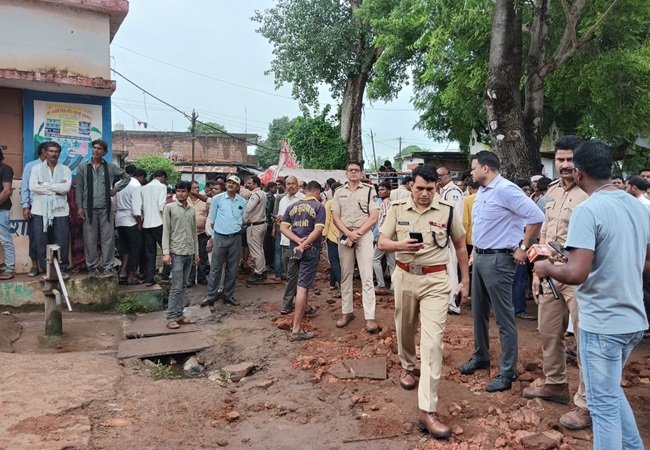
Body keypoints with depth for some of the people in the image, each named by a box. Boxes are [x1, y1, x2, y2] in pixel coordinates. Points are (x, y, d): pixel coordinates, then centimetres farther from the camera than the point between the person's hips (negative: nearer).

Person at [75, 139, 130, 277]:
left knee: (108, 238, 0)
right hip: (89, 208, 0)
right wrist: (80, 207, -1)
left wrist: (116, 189, 6)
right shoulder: (83, 167, 5)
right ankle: (92, 267, 13)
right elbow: (79, 188, 5)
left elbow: (126, 177, 18)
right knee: (90, 239, 3)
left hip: (105, 208, 0)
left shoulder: (110, 167, 6)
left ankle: (108, 267, 8)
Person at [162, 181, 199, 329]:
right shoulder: (169, 207, -3)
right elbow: (166, 231, -6)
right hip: (177, 252, -5)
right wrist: (166, 252, -13)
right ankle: (171, 317, 1)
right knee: (176, 287, -5)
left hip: (189, 253, 5)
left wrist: (196, 252, 14)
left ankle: (179, 314, 14)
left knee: (183, 286, 9)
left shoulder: (192, 209, 11)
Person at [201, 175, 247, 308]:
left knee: (232, 269, 8)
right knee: (215, 268, 0)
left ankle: (228, 295, 19)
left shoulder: (242, 202, 6)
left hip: (235, 238, 2)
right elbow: (212, 220, 5)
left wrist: (235, 228, 5)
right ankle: (211, 296, 9)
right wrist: (211, 238, 3)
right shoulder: (217, 199, 1)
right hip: (220, 237, -2)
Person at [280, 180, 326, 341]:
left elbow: (283, 227, 2)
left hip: (295, 248, 6)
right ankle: (296, 329, -12)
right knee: (302, 286, -10)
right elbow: (318, 230, -17)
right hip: (310, 249, -6)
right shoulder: (318, 206, -5)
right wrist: (304, 245, -16)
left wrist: (298, 241, -8)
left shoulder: (293, 206, 10)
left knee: (302, 281, 27)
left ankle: (305, 308, 48)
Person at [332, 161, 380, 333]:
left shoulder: (369, 190, 2)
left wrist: (358, 232, -13)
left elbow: (374, 217, -4)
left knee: (367, 276, -7)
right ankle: (347, 312, 19)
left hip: (364, 235, -3)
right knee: (345, 275, 9)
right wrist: (348, 233, -11)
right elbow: (335, 217, 4)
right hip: (344, 235, 3)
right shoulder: (339, 191, 9)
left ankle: (370, 317, -8)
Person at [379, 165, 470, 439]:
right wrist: (402, 245, -23)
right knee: (405, 328, 21)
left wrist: (465, 279, 11)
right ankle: (407, 366, 53)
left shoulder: (447, 211, -3)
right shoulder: (397, 209, -1)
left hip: (436, 280, -2)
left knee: (432, 341, -9)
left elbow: (460, 245, 9)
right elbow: (382, 243, -1)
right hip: (404, 277, 2)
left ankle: (427, 411, -9)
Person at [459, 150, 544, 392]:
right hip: (480, 257, 10)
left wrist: (523, 248, -15)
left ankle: (507, 372, 8)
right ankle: (481, 356, 35)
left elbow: (536, 216, -21)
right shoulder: (481, 191, 11)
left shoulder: (505, 189, -16)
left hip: (498, 259, -9)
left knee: (504, 316, -2)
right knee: (479, 311, 18)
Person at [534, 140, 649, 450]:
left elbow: (577, 274, -26)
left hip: (602, 323, -8)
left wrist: (547, 268, -7)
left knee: (603, 403, 6)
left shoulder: (587, 210, -19)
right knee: (611, 392, 26)